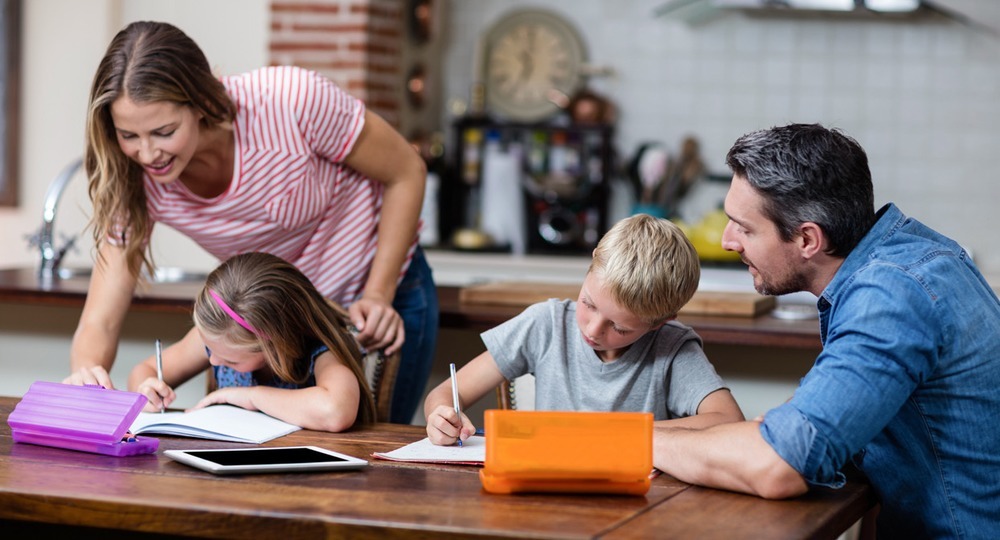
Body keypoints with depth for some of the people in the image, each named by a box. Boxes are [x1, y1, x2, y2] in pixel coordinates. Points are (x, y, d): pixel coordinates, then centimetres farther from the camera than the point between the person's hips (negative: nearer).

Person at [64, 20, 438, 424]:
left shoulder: (290, 100, -34)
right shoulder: (135, 181, -22)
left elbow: (407, 173, -18)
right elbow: (99, 323, -21)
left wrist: (378, 296, -23)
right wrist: (87, 371, -45)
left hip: (383, 298, -3)